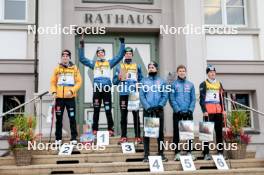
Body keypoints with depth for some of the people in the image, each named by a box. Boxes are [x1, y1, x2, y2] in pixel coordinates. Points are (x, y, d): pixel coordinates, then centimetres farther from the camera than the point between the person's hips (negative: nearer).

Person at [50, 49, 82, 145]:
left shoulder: (74, 68, 5)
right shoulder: (57, 69, 9)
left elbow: (79, 82, 1)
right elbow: (53, 82, 10)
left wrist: (72, 91, -11)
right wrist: (54, 92, -6)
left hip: (70, 97, -1)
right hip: (59, 97, 2)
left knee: (72, 118, -2)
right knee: (59, 118, 5)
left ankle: (74, 138, 6)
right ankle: (58, 138, 13)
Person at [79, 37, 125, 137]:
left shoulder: (109, 62, 16)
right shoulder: (93, 63, 16)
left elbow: (120, 56, 12)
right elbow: (82, 59, 13)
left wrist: (122, 44, 8)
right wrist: (81, 47, 7)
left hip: (107, 89, 0)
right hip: (96, 89, 1)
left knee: (108, 110, 1)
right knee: (96, 111, 3)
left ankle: (110, 129, 4)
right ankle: (95, 130, 7)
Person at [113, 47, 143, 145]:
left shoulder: (137, 66, 13)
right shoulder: (119, 67, 10)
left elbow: (141, 79, 14)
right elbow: (114, 81, 6)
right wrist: (118, 78, -14)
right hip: (123, 94, 0)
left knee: (136, 116, 0)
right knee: (123, 116, 2)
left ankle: (137, 137, 4)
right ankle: (123, 137, 7)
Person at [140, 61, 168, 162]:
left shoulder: (162, 81, 8)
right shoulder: (144, 81, 7)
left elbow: (165, 96, 1)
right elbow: (141, 96, -1)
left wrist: (159, 106, -15)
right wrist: (148, 107, -14)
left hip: (159, 110, 0)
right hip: (147, 110, 0)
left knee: (160, 132, 4)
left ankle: (161, 154, 11)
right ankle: (146, 155, 4)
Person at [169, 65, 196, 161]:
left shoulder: (190, 84, 10)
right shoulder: (173, 84, 1)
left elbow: (193, 99, 6)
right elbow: (172, 99, -5)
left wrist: (191, 110, -8)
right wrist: (178, 110, -15)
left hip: (188, 113, 2)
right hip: (177, 113, -2)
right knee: (176, 132, 1)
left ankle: (189, 152, 13)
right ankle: (177, 153, 8)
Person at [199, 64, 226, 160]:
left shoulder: (219, 84, 16)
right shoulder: (203, 84, 1)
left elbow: (222, 98, 18)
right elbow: (202, 98, -5)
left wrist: (223, 109, 10)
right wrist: (204, 110, -14)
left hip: (218, 111, 5)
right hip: (208, 111, -5)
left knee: (219, 131, 7)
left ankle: (220, 152, 15)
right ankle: (206, 153, -2)